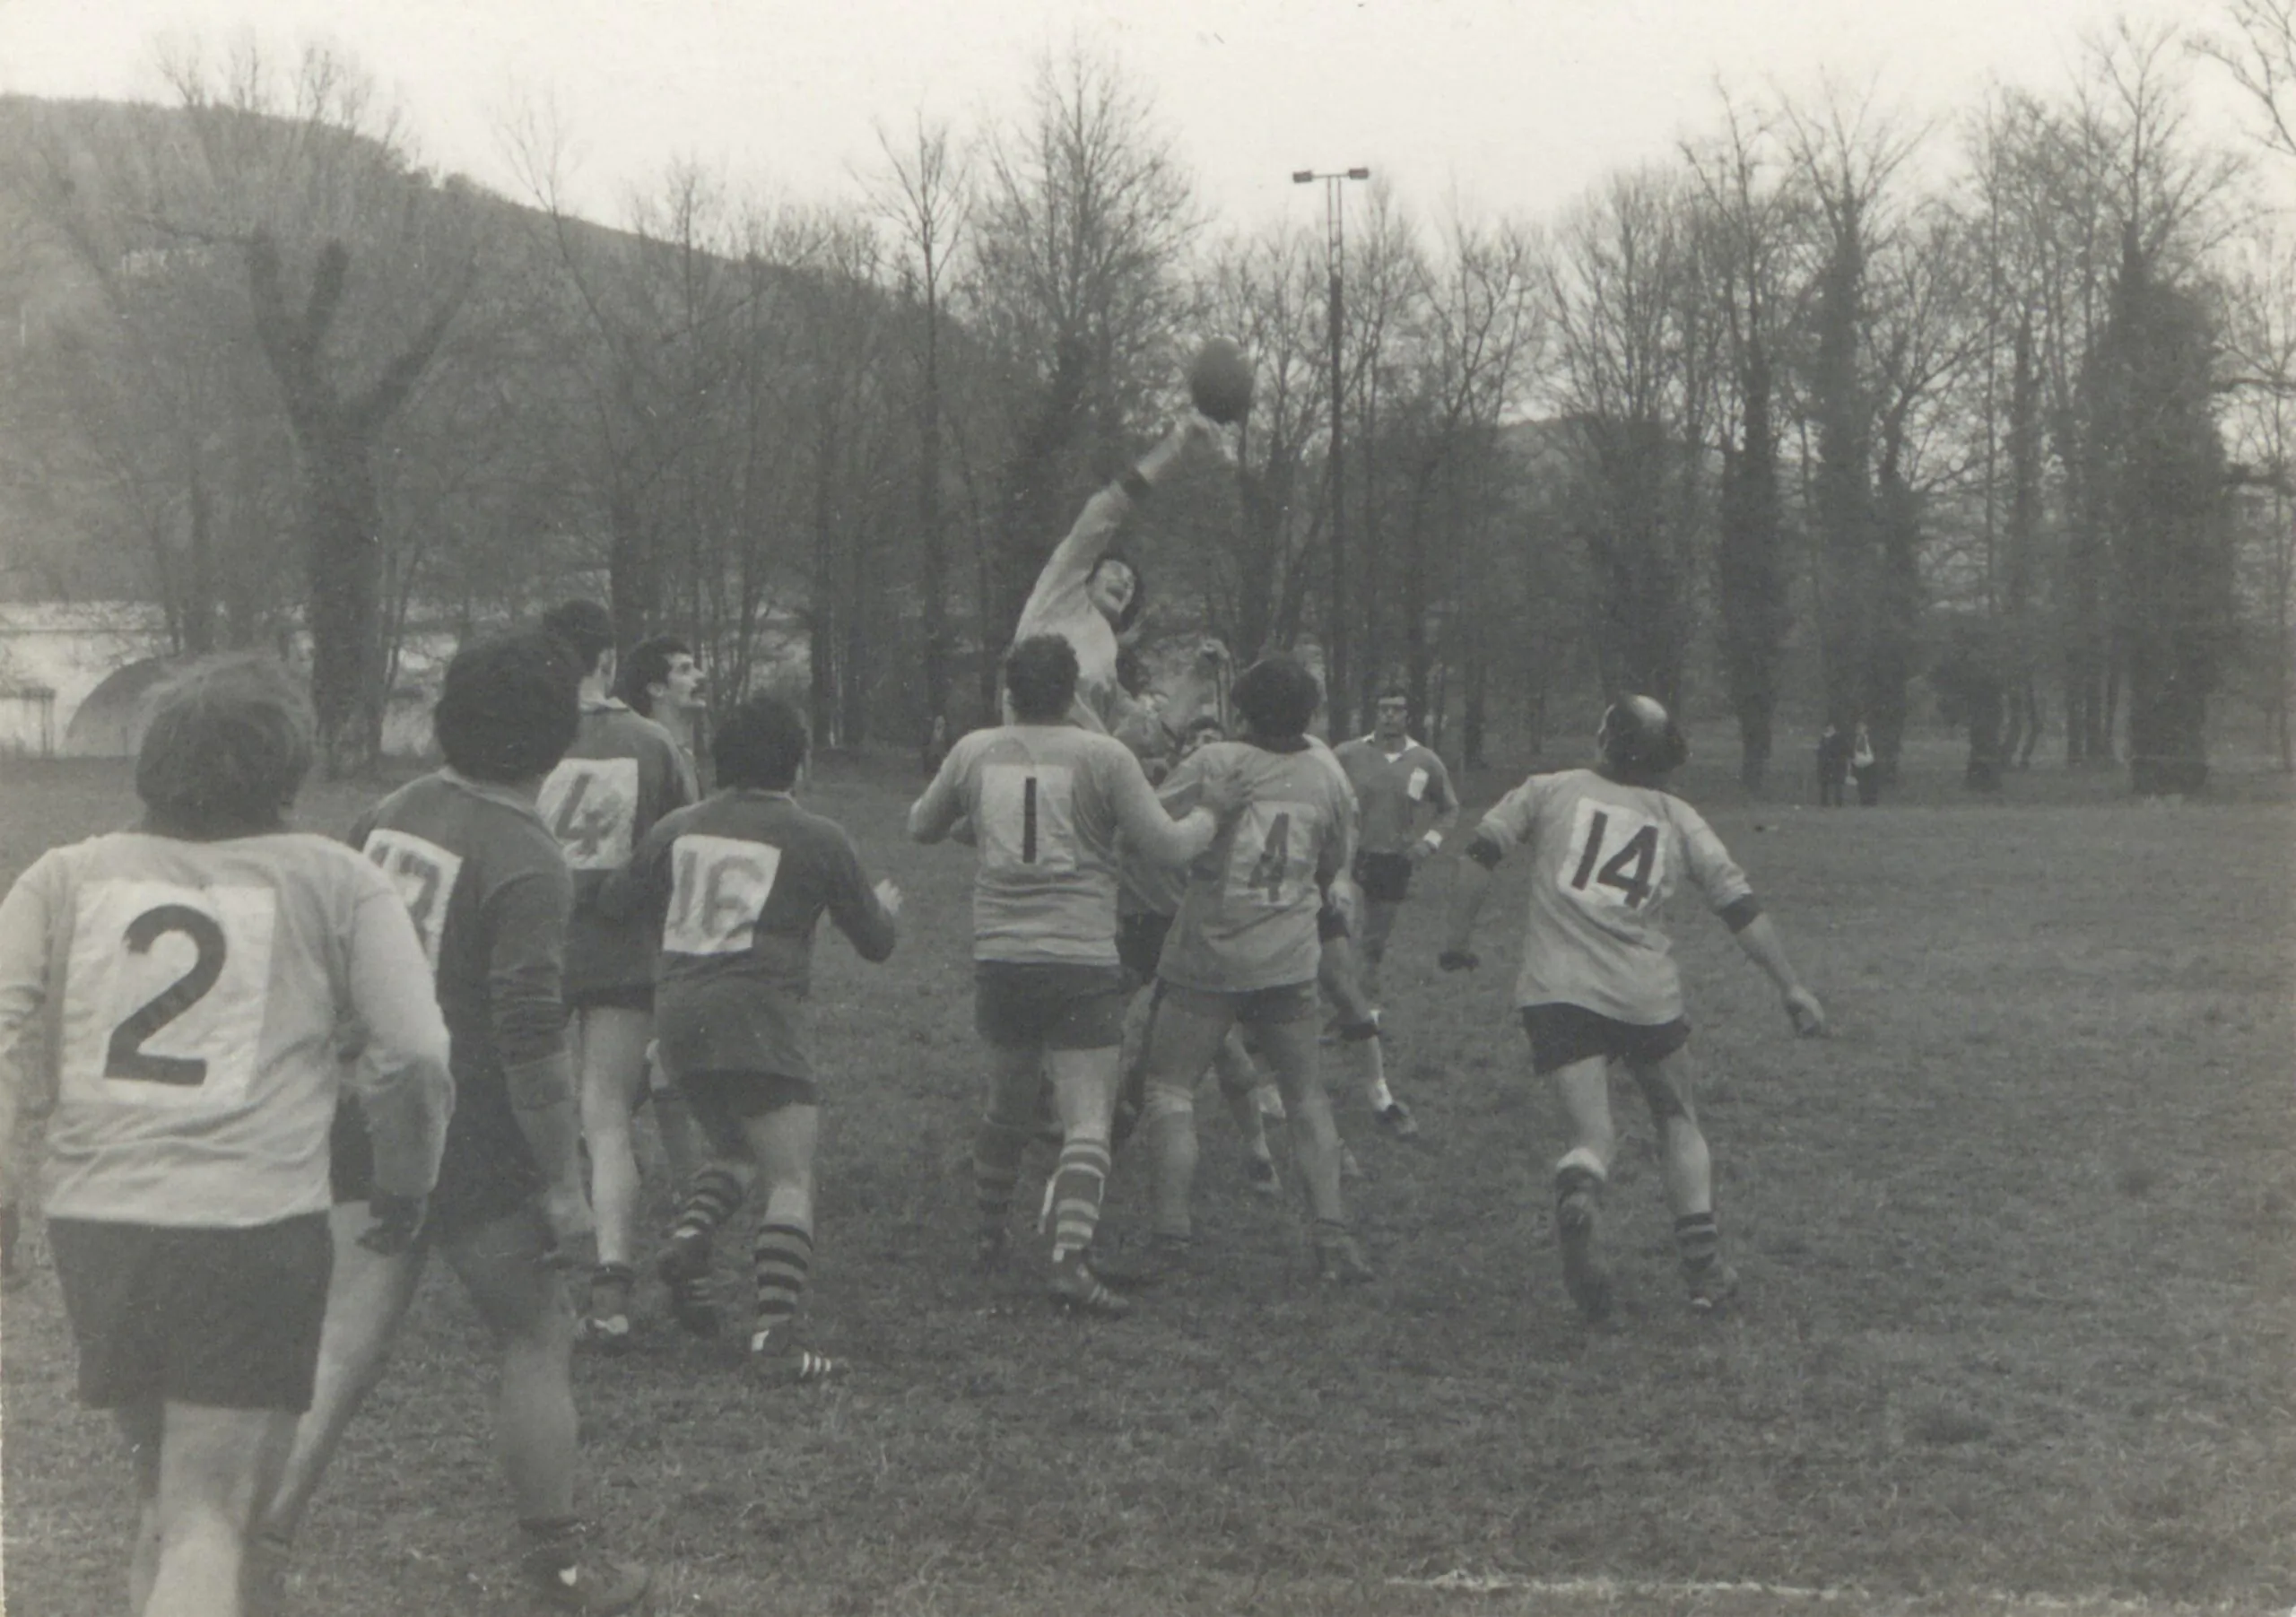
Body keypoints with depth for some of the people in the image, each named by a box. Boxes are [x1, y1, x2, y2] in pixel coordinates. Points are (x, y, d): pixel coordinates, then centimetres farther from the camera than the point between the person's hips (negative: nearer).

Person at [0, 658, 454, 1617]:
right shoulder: (335, 882, 3)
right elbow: (415, 1058, -1)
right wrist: (406, 1183, 14)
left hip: (93, 1220, 4)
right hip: (257, 1225, -4)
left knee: (162, 1490, 24)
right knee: (209, 1518, 0)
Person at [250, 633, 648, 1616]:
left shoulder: (388, 817, 5)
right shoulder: (527, 864, -17)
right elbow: (530, 1040, -21)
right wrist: (563, 1184, -15)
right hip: (472, 1144, -6)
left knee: (347, 1343, 8)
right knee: (536, 1341, 10)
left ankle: (263, 1537, -1)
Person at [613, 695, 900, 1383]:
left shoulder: (674, 830, 12)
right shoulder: (816, 838, 3)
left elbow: (621, 908, 18)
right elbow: (875, 941, 11)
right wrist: (886, 905, 33)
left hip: (677, 1010, 5)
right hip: (758, 1015, -5)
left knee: (735, 1150, 25)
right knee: (792, 1179, -5)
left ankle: (688, 1236, -2)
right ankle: (773, 1334, -17)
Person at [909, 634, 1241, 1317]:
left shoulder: (974, 752, 6)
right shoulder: (1104, 757, -4)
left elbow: (921, 826, 21)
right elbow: (1166, 846, -3)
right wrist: (1212, 810, 15)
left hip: (998, 955, 4)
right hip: (1082, 958, -4)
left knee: (1007, 1106, 21)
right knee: (1087, 1119, -5)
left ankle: (992, 1236, 36)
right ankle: (1069, 1260, -17)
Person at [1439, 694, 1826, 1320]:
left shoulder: (1547, 791, 12)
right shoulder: (1677, 817, 13)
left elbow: (1479, 853, 4)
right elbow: (1739, 906, 9)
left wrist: (1459, 938, 14)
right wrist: (1790, 986, 13)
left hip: (1557, 991, -1)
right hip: (1647, 994, 1)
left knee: (1593, 1133, -2)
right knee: (1678, 1120, 21)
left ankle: (1579, 1183, -39)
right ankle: (1703, 1265, 15)